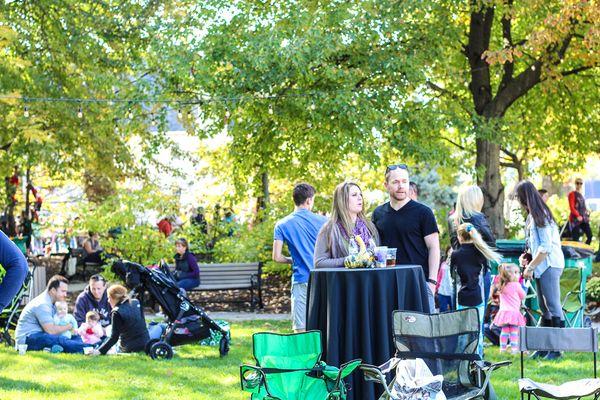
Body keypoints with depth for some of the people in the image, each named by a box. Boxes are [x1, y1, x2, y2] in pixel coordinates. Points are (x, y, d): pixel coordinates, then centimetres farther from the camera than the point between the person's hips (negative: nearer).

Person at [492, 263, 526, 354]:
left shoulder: (502, 287, 12)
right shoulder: (516, 285, -6)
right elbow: (523, 296, 4)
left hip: (503, 311, 6)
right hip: (513, 312, -6)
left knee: (504, 331, 7)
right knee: (514, 331, -6)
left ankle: (502, 348, 6)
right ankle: (514, 348, -10)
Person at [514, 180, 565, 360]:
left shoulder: (540, 216, -15)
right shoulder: (533, 216, 14)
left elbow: (546, 247, -19)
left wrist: (530, 267, -15)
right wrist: (527, 256, 8)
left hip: (549, 266, -10)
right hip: (541, 267, 10)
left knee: (553, 307, -7)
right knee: (544, 309, 12)